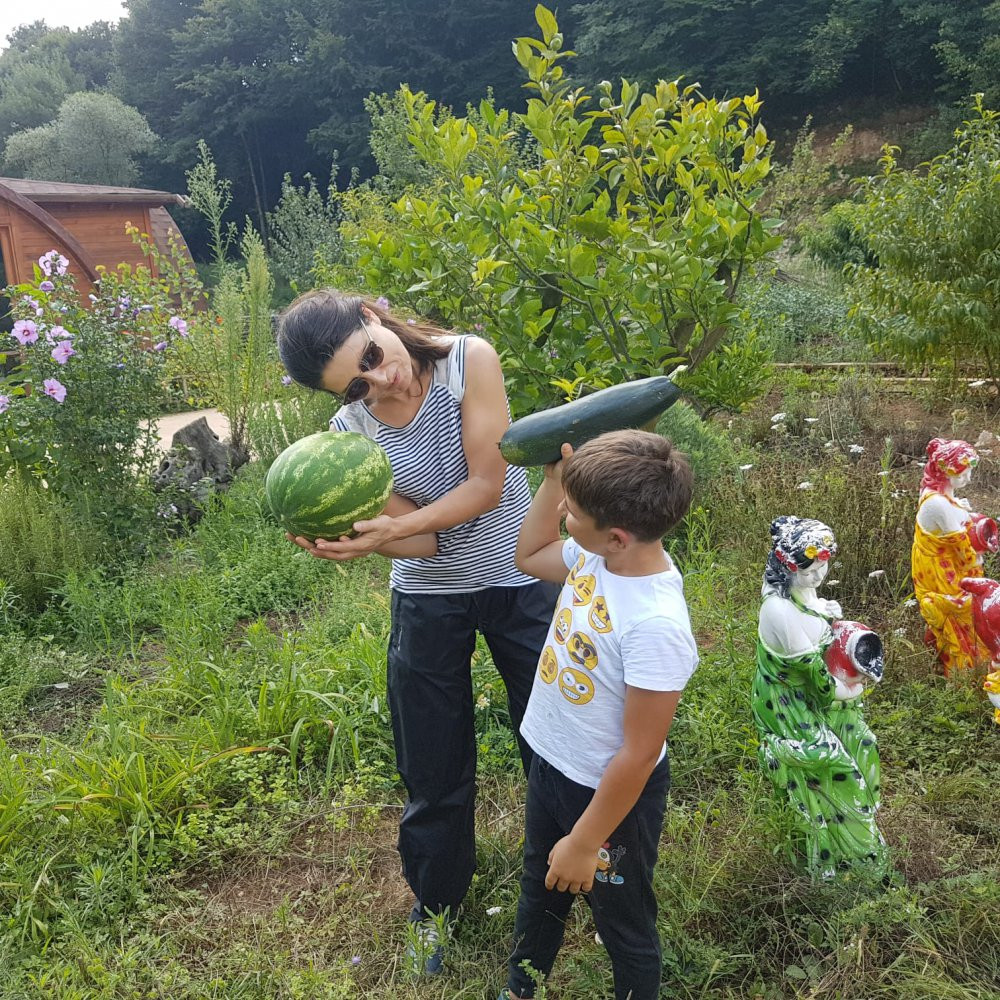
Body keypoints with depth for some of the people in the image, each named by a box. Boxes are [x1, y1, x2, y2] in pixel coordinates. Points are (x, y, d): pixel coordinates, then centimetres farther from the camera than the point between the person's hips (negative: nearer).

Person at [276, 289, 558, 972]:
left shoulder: (469, 359, -19)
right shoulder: (350, 433, -13)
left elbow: (485, 487, -21)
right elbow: (419, 537, -15)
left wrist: (387, 531, -30)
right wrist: (360, 540, -36)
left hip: (520, 582, -1)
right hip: (429, 600, 1)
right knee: (436, 768, 13)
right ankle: (437, 902, 40)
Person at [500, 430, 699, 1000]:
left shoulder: (656, 626, -37)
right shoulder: (599, 556, -15)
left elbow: (638, 754, -28)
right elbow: (529, 556, 7)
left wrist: (585, 843, -16)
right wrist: (555, 475, -6)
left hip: (612, 794, -8)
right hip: (551, 763, 8)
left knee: (623, 921, 21)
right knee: (540, 890, 32)